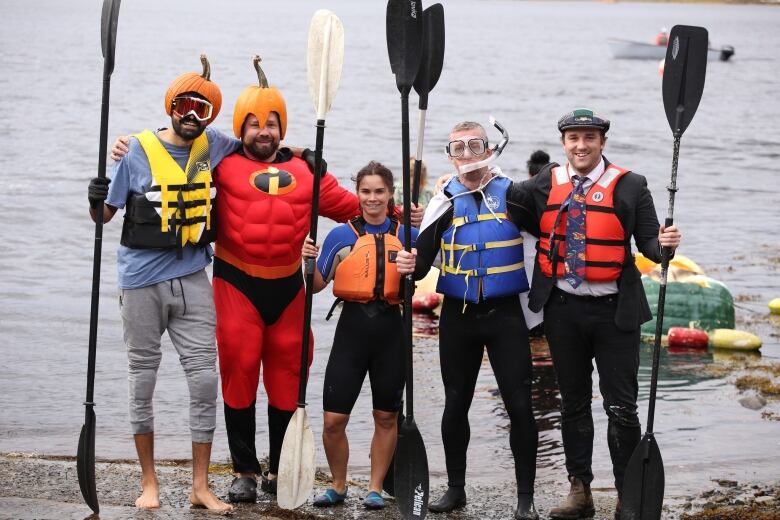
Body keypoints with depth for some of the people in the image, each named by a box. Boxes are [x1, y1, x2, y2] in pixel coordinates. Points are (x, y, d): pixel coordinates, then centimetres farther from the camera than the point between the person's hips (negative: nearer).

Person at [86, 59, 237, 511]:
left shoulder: (215, 147, 5)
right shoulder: (138, 151, -3)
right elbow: (104, 216, 0)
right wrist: (97, 199, -20)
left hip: (193, 279, 2)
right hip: (142, 281, -2)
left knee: (205, 378, -3)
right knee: (143, 379, 6)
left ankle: (201, 486, 6)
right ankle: (149, 482, 19)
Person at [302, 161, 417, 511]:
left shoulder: (406, 235, 5)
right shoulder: (341, 235, 3)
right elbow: (317, 285, 6)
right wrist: (308, 261, -12)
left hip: (391, 328, 1)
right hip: (352, 326, -1)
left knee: (386, 416, 9)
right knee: (333, 419, -4)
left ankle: (375, 488, 22)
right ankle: (338, 485, 17)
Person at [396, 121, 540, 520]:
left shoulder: (512, 193, -1)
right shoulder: (443, 200, 3)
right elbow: (421, 260, -2)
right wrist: (410, 265, -23)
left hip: (504, 314, -2)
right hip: (457, 317, 2)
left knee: (519, 404, -4)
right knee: (455, 404, 10)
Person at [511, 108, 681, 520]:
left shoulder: (629, 187, -3)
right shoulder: (545, 185, 6)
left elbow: (648, 242, -5)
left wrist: (664, 244, -24)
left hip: (614, 311, -3)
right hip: (563, 309, 3)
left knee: (621, 407, -1)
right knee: (573, 403, 12)